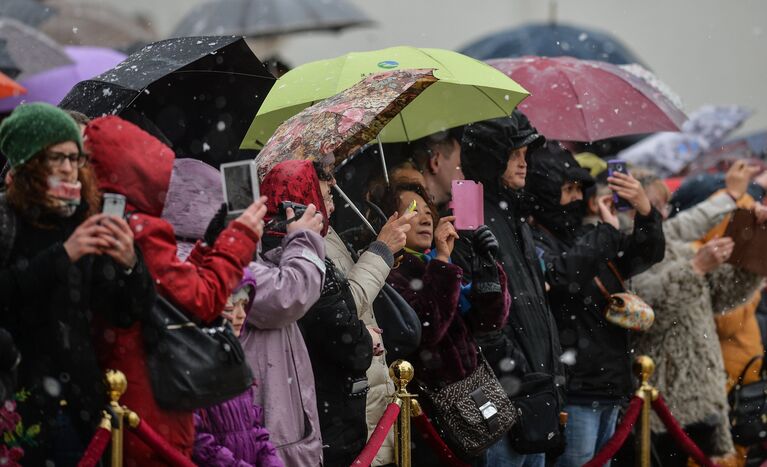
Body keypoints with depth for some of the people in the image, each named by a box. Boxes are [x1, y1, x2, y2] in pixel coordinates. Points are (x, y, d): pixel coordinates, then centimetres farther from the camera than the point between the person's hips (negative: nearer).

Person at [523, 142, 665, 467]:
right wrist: (608, 230, -17)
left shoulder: (587, 237, 17)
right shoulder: (535, 242, -9)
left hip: (610, 386, 9)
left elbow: (648, 256, 17)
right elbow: (560, 275, -28)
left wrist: (646, 212, -4)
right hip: (574, 391, -9)